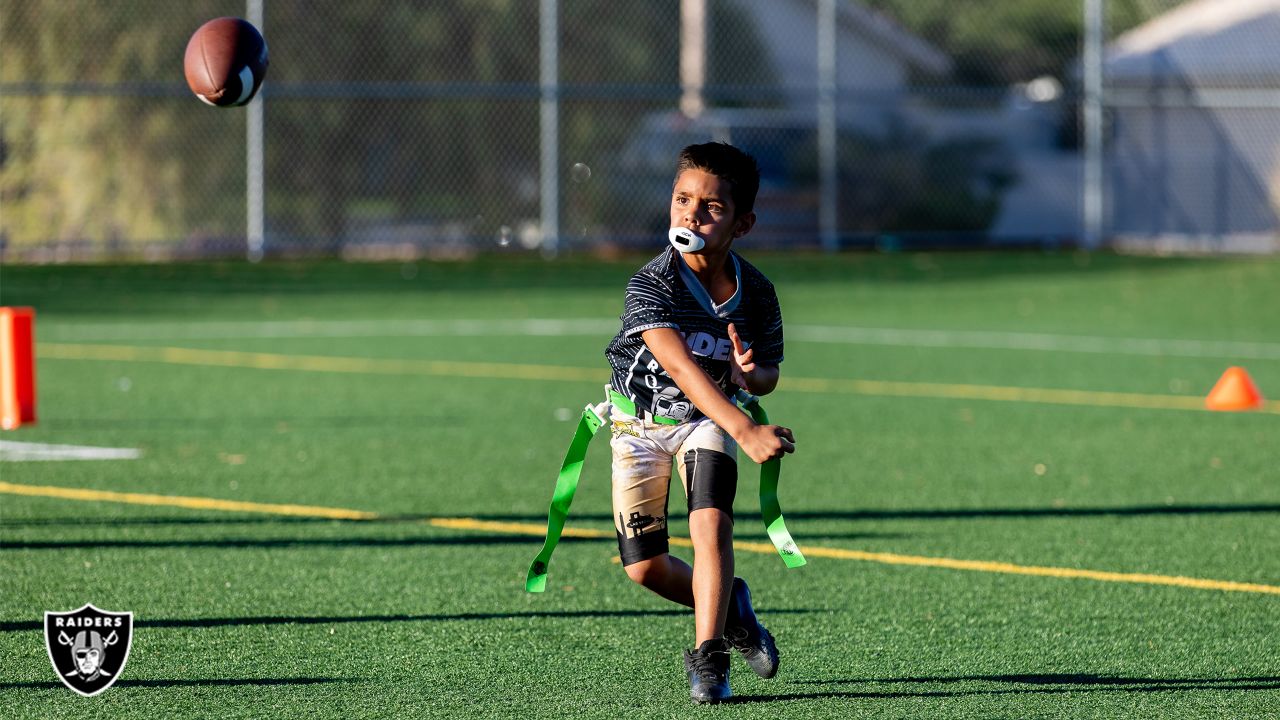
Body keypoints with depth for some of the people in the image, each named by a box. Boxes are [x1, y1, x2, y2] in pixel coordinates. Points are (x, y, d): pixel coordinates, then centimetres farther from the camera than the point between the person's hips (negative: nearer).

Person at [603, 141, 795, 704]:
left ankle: (707, 656, -16)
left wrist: (751, 374, -27)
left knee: (711, 524, -24)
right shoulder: (651, 285, -29)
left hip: (709, 418, 1)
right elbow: (681, 368, -40)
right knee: (645, 568, -1)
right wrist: (745, 432, -52)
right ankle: (728, 605, 27)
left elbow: (769, 372, 1)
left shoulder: (756, 292, -15)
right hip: (641, 423, -1)